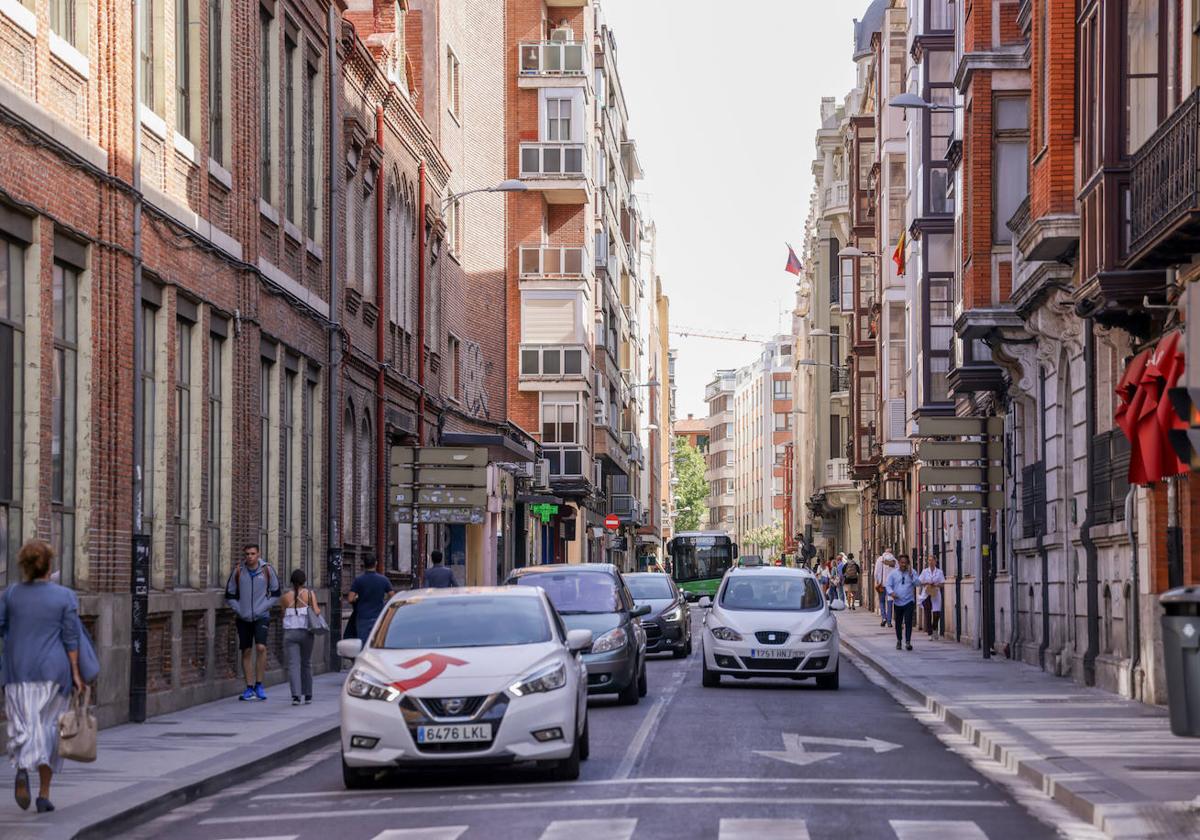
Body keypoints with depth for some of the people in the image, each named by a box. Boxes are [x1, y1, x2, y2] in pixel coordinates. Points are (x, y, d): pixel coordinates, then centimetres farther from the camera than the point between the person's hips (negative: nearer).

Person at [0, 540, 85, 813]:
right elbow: (70, 639, -5)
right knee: (49, 728, 9)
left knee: (23, 724, 3)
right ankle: (44, 795, 9)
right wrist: (75, 673, 1)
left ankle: (22, 768, -29)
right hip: (53, 670, -1)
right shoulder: (64, 596, -5)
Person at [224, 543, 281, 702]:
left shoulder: (267, 570, -2)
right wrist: (239, 610, -4)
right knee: (246, 652, 4)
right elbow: (230, 595, 9)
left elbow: (275, 593, 5)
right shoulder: (238, 572, 0)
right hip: (243, 618, 2)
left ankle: (259, 684, -6)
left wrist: (263, 607, -6)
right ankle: (249, 687, 12)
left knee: (261, 647, -17)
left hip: (261, 617, -2)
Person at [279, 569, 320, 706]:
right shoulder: (310, 594, -2)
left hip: (290, 633, 0)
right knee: (306, 664, 15)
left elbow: (284, 614, 1)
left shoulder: (285, 597, 2)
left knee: (293, 664, -3)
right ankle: (307, 695, 21)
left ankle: (296, 695, -18)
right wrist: (319, 610, 11)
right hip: (306, 633, 0)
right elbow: (316, 612, -10)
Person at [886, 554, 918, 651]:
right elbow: (888, 585, 3)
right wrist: (891, 592, -16)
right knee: (898, 623, 11)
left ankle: (908, 642, -14)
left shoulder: (912, 572, 3)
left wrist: (911, 575, -19)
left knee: (908, 622, -13)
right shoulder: (893, 573, 5)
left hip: (909, 602, -2)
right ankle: (898, 641, 28)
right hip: (897, 602, 2)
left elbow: (917, 583, -7)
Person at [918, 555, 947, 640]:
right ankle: (930, 633, 2)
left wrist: (936, 585, -13)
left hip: (936, 595, 0)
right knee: (927, 614, -4)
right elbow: (920, 582, 5)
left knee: (936, 614, -5)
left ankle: (935, 629, 21)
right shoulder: (925, 571, 6)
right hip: (926, 595, 0)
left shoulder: (939, 572, 6)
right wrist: (926, 584, -13)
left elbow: (942, 584, 5)